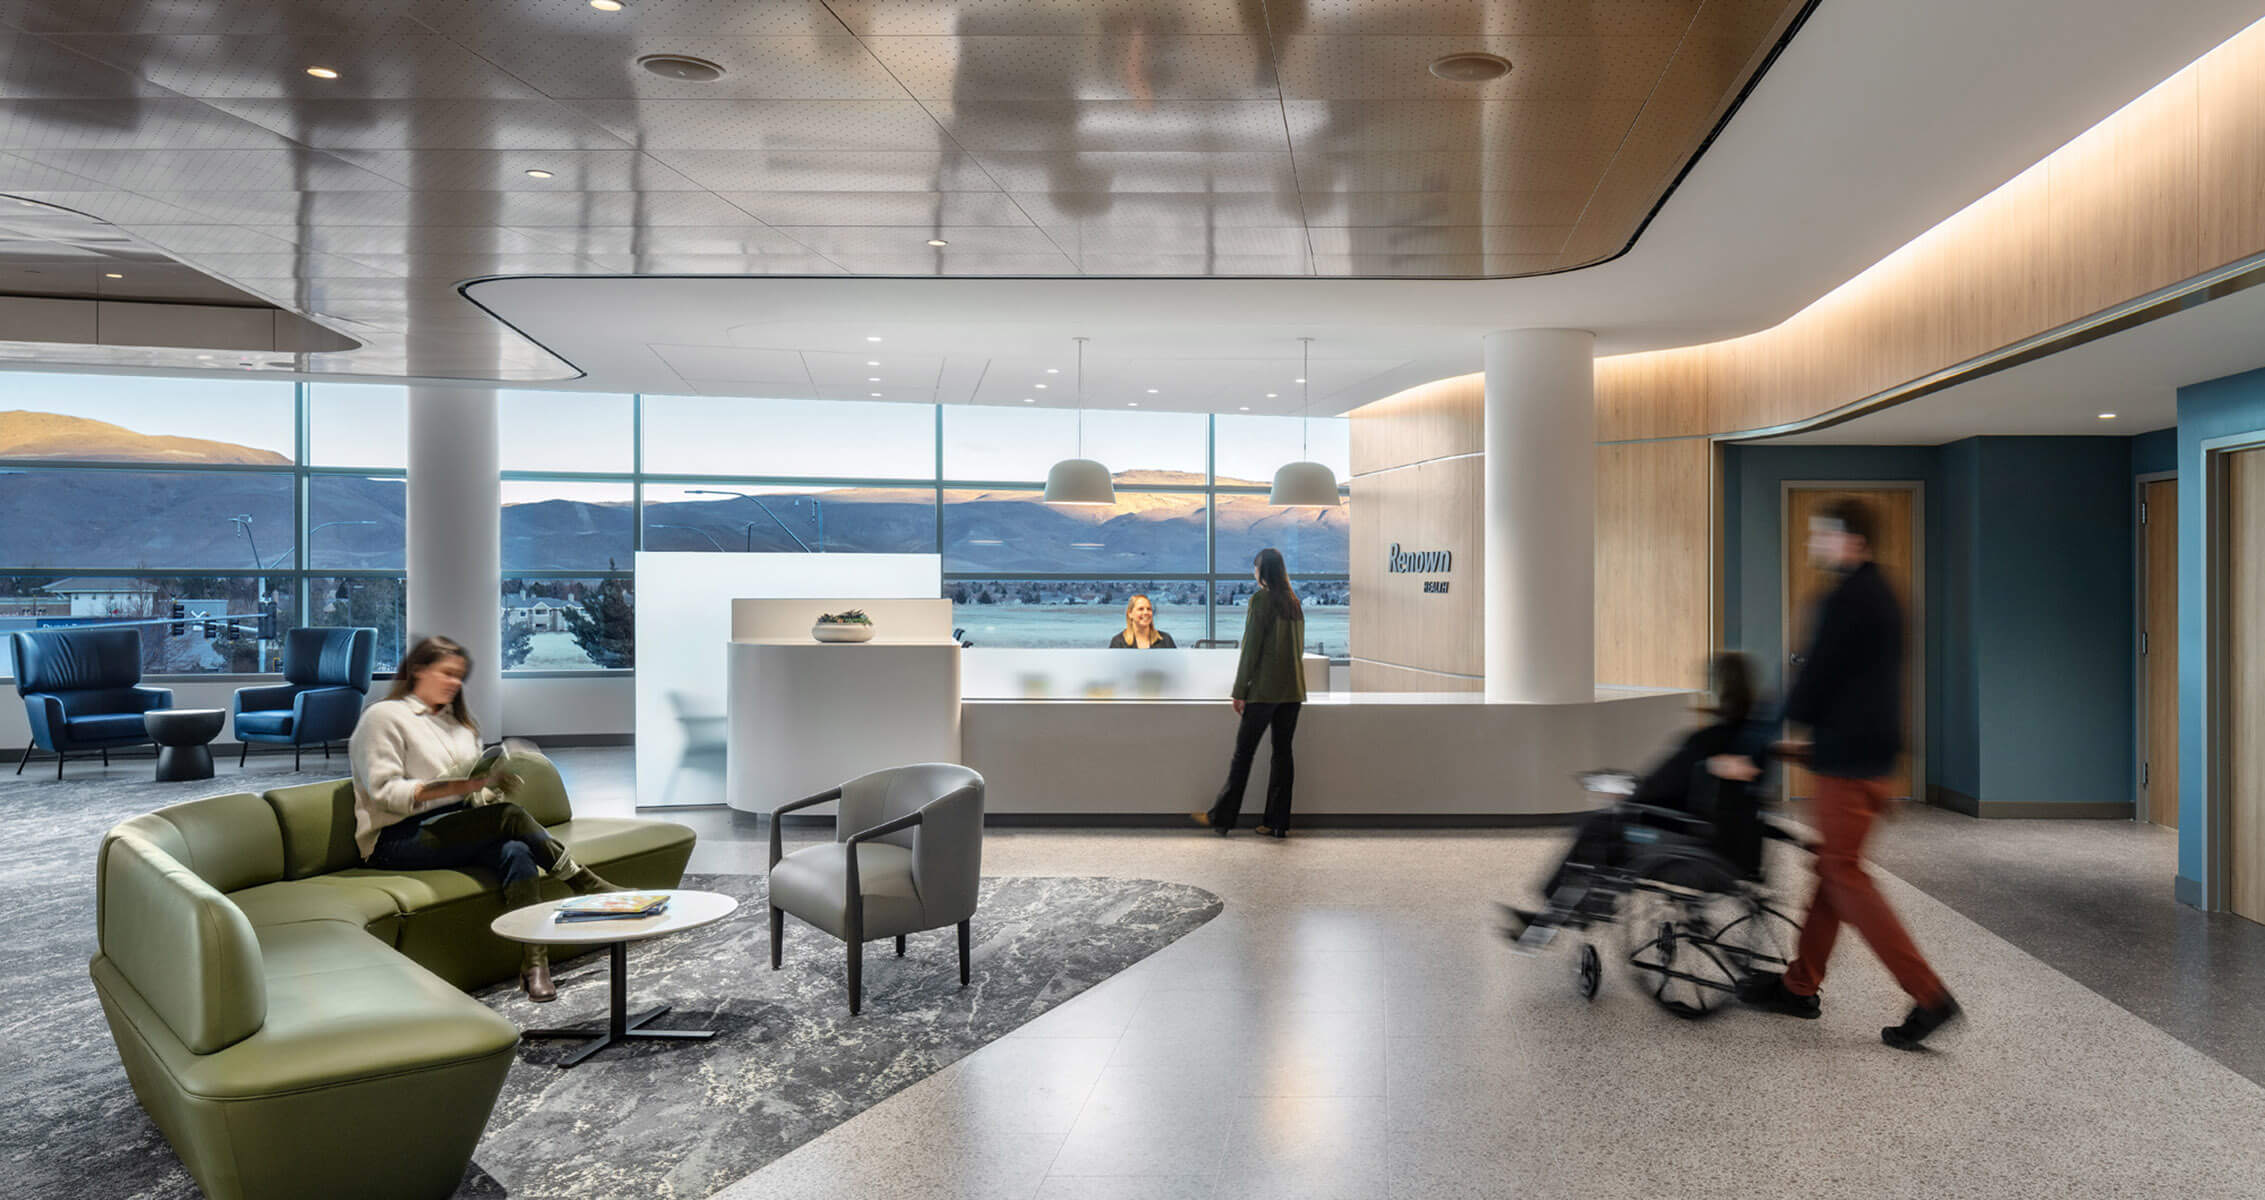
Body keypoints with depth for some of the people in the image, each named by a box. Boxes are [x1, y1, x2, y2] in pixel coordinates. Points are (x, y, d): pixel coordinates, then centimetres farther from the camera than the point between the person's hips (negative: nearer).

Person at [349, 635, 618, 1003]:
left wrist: (492, 784, -2)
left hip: (460, 830, 6)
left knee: (516, 851, -30)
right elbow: (385, 791, -11)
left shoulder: (457, 721, 24)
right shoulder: (383, 717, 2)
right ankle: (589, 886, -25)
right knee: (508, 816, -30)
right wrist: (455, 786, -22)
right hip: (398, 840, -6)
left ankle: (534, 962, -41)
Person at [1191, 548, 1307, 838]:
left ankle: (1221, 818, 6)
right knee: (1283, 752, 7)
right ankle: (1278, 823, 9)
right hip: (1293, 690, 6)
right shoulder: (1294, 602, 11)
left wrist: (1240, 691, -9)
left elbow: (1251, 648, -12)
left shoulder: (1260, 599, -9)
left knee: (1243, 753, 0)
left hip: (1264, 690, -6)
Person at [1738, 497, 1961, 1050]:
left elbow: (1816, 675, -15)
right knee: (1833, 866, 15)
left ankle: (1929, 997, -5)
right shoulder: (1879, 594, 15)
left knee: (1844, 874, -5)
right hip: (1872, 754, 10)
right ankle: (1801, 985, 24)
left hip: (1848, 759, -10)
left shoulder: (1848, 599, -17)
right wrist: (1815, 742, 20)